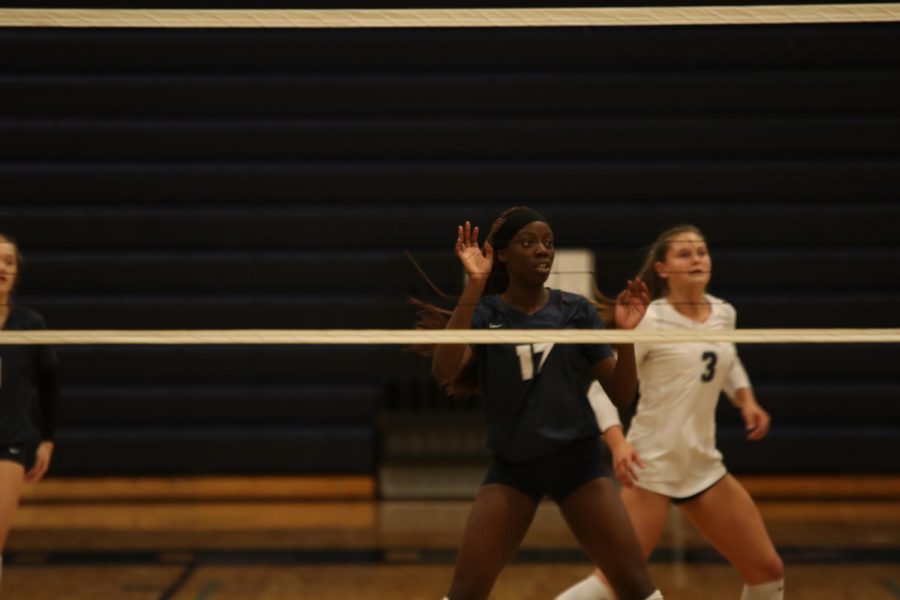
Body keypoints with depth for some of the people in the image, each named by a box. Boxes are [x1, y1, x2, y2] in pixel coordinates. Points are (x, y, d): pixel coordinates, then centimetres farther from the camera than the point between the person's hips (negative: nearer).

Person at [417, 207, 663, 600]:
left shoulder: (577, 311, 0)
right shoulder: (484, 312, -4)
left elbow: (621, 395, 0)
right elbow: (445, 372, -23)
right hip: (511, 467, -1)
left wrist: (626, 335, -17)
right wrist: (473, 286, -26)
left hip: (578, 462, 1)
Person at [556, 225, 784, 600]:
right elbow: (601, 384, -12)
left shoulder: (724, 314, 7)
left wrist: (746, 400, 12)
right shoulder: (650, 321, -11)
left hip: (703, 466, 6)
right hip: (651, 466, -6)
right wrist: (617, 441, -26)